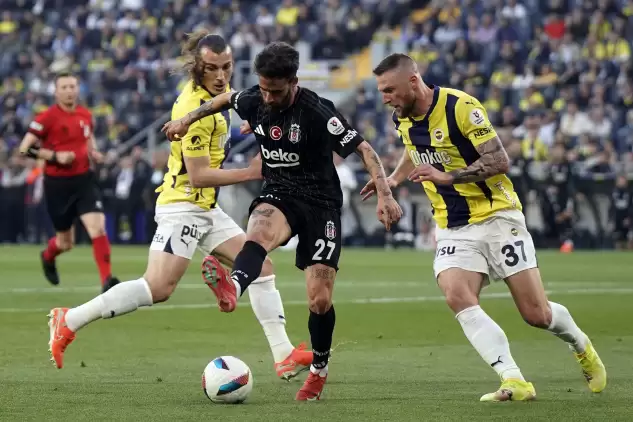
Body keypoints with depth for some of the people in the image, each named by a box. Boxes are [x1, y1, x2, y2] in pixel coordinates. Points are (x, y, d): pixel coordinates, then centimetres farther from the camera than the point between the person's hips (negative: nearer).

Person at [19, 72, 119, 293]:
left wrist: (94, 152, 5)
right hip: (58, 184, -3)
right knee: (66, 243, 10)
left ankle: (107, 280, -16)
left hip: (84, 179, 3)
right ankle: (48, 257, 46)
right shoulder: (47, 117, -12)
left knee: (98, 228, -18)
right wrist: (55, 156, -23)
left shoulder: (85, 115, 5)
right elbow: (25, 149, -14)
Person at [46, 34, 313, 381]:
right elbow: (198, 175, -23)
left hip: (206, 209, 10)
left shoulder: (218, 92, 6)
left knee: (261, 267, 5)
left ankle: (284, 356, 6)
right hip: (183, 206, -10)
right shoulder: (196, 110, -22)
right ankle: (69, 321, -13)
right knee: (159, 288, -20)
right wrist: (250, 173, -21)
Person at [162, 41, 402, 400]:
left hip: (320, 203, -3)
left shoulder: (317, 112, -20)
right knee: (259, 231, -36)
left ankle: (319, 369, 21)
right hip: (279, 196, 3)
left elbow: (364, 150, -17)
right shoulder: (255, 101, -3)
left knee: (320, 300, -6)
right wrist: (189, 119, 25)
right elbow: (227, 98, 22)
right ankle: (232, 288, -69)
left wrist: (385, 195, -28)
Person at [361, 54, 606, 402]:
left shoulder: (461, 107, -19)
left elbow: (499, 161, -24)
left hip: (496, 217, -5)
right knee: (456, 297, -24)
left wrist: (446, 176, -30)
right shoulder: (402, 118, 3)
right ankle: (514, 382, -26)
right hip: (452, 229, 5)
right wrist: (394, 179, 18)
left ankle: (582, 348, 31)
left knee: (536, 314, -4)